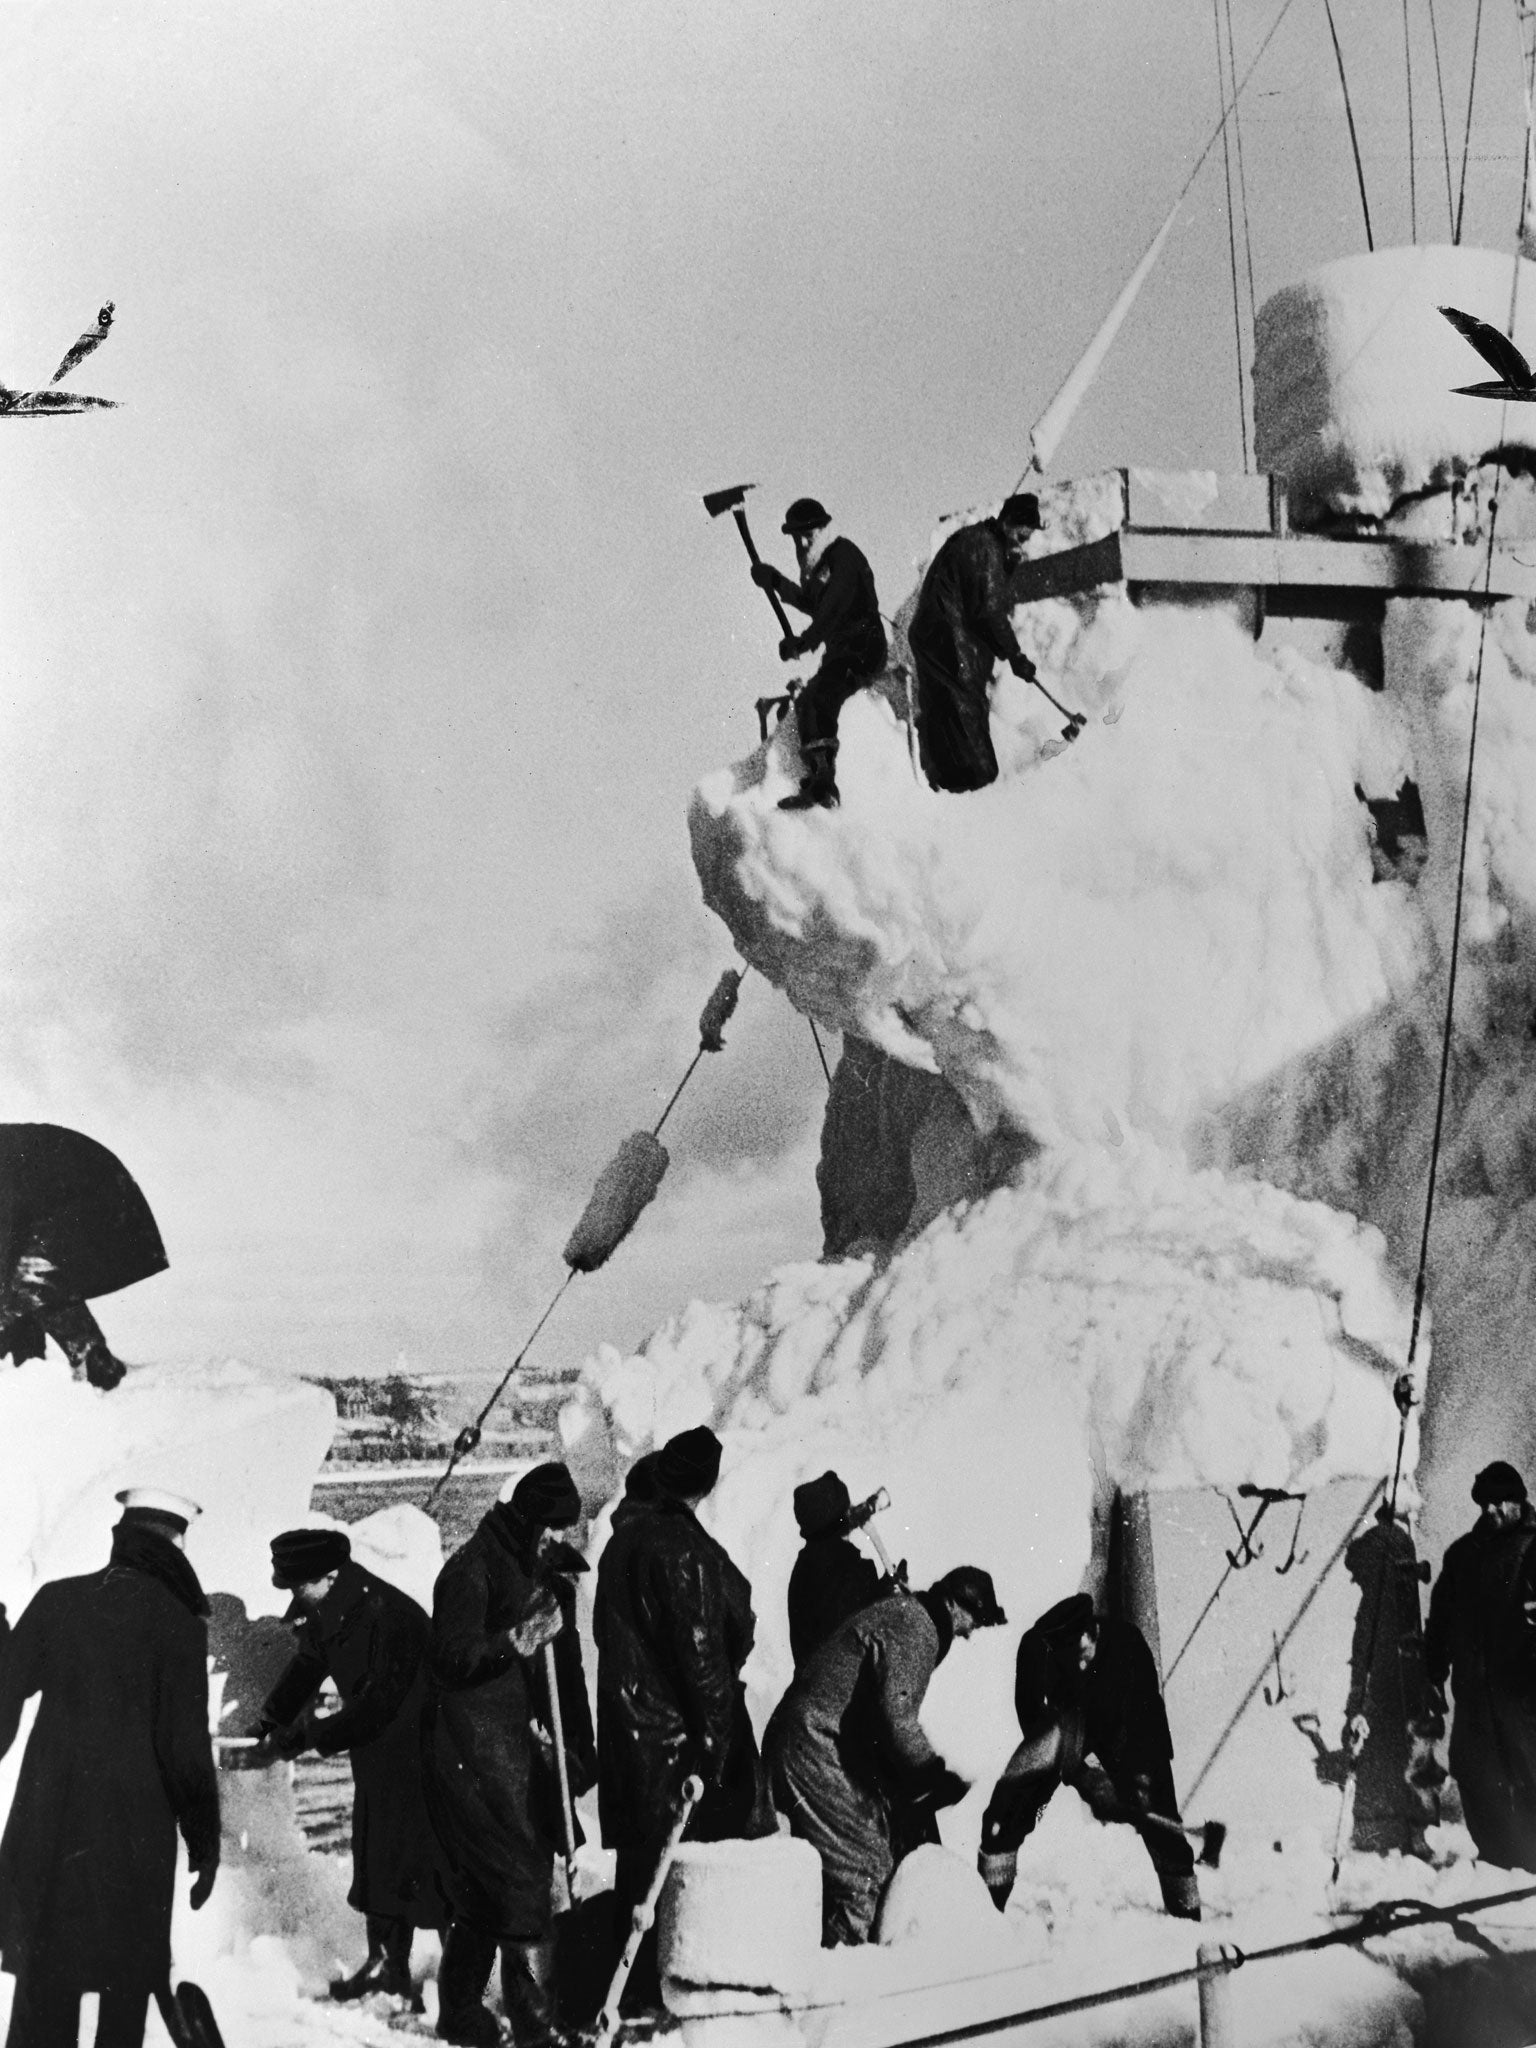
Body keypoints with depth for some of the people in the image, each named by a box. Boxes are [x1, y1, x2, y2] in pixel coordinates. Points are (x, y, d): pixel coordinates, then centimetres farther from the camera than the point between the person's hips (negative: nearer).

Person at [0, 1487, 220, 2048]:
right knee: (128, 1978, 10)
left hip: (47, 1820, 3)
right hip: (137, 1828, -3)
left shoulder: (55, 1600, 0)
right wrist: (203, 1843, -3)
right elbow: (186, 1745, -11)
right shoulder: (176, 1621, -10)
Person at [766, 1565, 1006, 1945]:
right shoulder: (915, 1628, -14)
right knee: (864, 1870, -7)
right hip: (820, 1753, -11)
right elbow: (896, 1717, -24)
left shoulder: (900, 1613, 19)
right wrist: (939, 1779, -15)